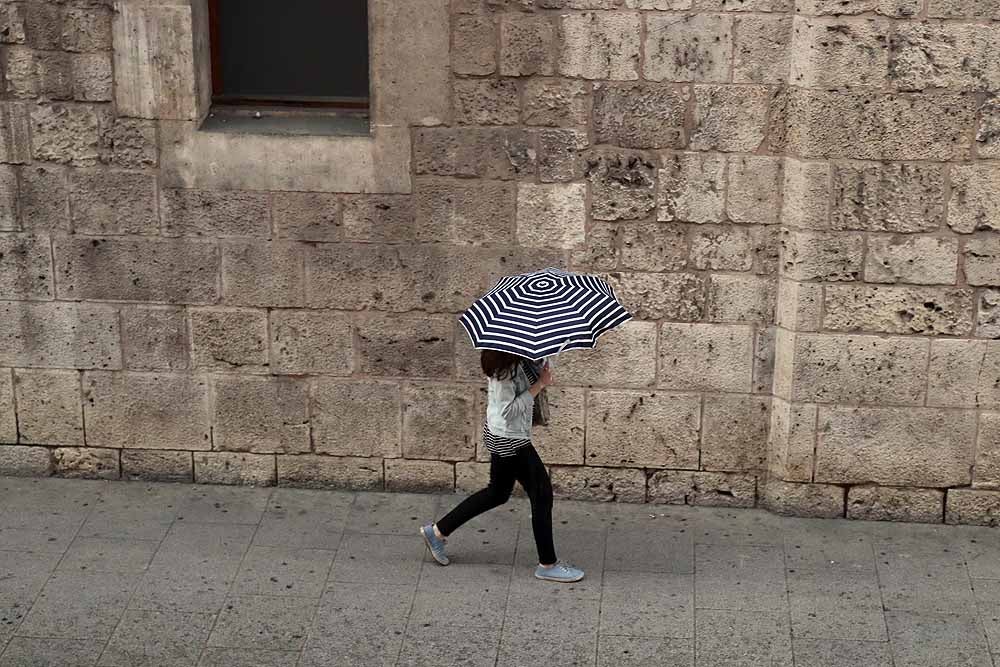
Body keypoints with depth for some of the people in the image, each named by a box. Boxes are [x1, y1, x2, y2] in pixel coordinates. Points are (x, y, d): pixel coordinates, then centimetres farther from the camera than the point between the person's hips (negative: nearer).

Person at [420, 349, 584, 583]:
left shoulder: (518, 360, 2)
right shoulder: (504, 366, -25)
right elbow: (508, 410, -24)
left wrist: (541, 374, -12)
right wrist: (539, 385, -22)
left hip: (503, 435, 10)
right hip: (509, 438, -10)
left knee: (498, 493, 23)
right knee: (541, 493, 0)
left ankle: (437, 531, 30)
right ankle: (547, 565, 11)